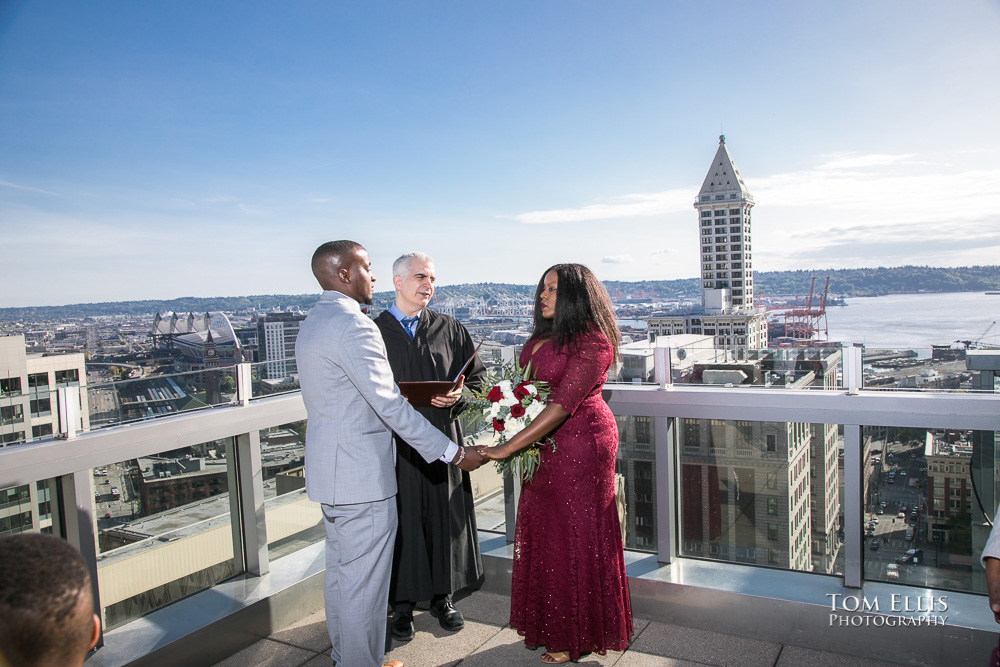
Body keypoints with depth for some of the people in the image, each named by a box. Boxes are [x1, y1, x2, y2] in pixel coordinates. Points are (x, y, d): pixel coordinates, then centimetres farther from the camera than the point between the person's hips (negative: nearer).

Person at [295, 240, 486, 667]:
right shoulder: (353, 325, -21)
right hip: (360, 475, -11)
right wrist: (453, 453, -18)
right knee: (364, 583, 4)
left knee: (340, 571, 23)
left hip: (329, 470, 11)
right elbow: (390, 406, -23)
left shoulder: (312, 323, 11)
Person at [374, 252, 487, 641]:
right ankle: (403, 603, 22)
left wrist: (459, 394, -9)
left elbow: (477, 375, 11)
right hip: (393, 442, -2)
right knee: (401, 520, 5)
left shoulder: (449, 330, 7)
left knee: (444, 517, 10)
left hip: (442, 438, 2)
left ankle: (442, 597, 27)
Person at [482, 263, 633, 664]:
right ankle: (550, 624, 33)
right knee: (544, 532, 15)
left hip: (581, 443, -8)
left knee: (575, 537, 5)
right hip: (546, 446, 8)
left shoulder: (592, 342, -19)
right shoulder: (542, 337, 8)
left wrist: (507, 448, -27)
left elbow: (563, 404, -26)